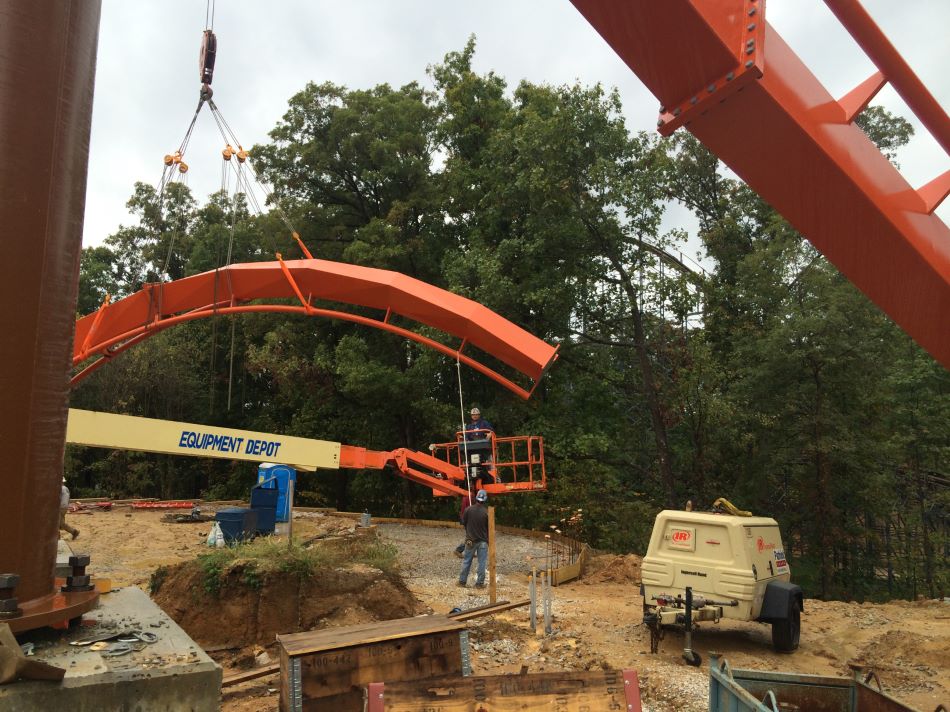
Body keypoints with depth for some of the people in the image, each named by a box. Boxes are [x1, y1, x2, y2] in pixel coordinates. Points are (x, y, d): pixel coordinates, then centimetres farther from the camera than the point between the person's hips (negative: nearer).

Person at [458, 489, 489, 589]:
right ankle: (480, 583, 10)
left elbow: (463, 521, 3)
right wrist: (489, 540, 10)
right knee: (481, 563, 7)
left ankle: (462, 581, 19)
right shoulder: (487, 512, -14)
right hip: (483, 541, -1)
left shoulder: (469, 509, -10)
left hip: (470, 540, 2)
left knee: (466, 561, 12)